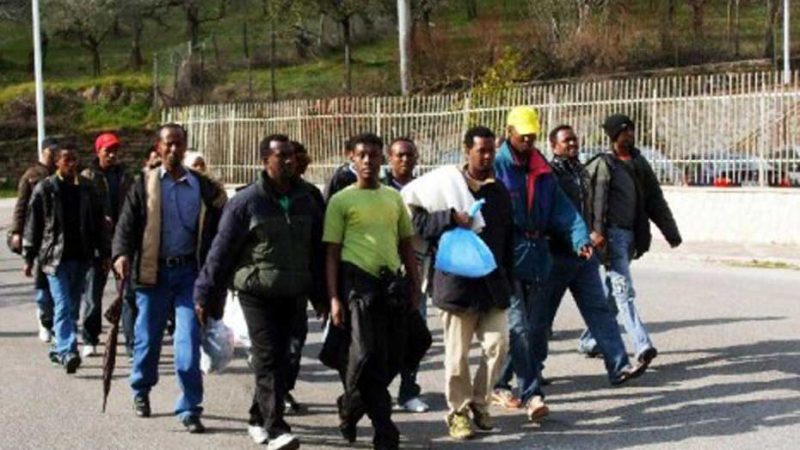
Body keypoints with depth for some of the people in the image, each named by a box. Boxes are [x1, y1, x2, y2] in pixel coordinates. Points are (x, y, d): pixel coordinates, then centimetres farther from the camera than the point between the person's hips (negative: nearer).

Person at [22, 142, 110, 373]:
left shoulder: (87, 188, 8)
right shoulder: (44, 189, -1)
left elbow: (99, 222, 12)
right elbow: (33, 225, 1)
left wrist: (104, 252, 10)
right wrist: (29, 258, -1)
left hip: (81, 257, 4)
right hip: (55, 257, -4)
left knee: (73, 307, 11)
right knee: (63, 306, -13)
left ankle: (60, 349, 24)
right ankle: (67, 352, -20)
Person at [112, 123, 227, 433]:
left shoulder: (203, 186, 6)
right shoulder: (144, 184, 3)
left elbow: (217, 227, 8)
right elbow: (127, 223, -2)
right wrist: (122, 254, -19)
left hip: (189, 271, 0)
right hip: (153, 272, 0)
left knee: (189, 340, -6)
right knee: (148, 337, 11)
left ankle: (189, 409, -1)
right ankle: (141, 392, 35)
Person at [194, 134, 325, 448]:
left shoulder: (306, 201, 9)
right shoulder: (247, 201, -6)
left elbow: (317, 251, 16)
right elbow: (222, 249, -4)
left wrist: (320, 295, 16)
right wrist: (206, 296, -4)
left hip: (292, 293, 5)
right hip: (256, 292, -5)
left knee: (279, 358, 10)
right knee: (268, 358, -10)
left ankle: (259, 419, 25)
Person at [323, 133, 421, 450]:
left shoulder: (394, 198, 15)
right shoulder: (341, 200, 2)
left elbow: (406, 246, 19)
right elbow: (331, 253, 0)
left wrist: (415, 287, 12)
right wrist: (334, 298, -7)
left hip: (391, 283, 5)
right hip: (359, 281, -5)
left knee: (391, 358, 7)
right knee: (367, 357, -9)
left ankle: (350, 408, 29)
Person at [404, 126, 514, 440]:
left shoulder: (500, 192, 11)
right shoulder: (447, 184, -3)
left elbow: (508, 240, 16)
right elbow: (418, 221, -7)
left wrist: (508, 281, 12)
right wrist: (451, 216, -21)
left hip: (493, 284, 4)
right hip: (457, 282, -4)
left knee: (497, 346, -2)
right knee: (457, 354, 3)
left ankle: (479, 403, 18)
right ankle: (458, 411, 17)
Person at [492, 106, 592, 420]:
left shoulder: (543, 172, 13)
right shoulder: (496, 167, -5)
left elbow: (562, 209, 6)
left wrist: (580, 238, -10)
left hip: (536, 258, 6)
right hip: (506, 259, -6)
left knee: (519, 326, 15)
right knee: (518, 327, -11)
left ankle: (499, 385, 29)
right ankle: (531, 394, -12)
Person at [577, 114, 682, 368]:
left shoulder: (639, 163, 14)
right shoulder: (602, 165, -6)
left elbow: (655, 200, 16)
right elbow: (591, 200, -15)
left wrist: (671, 232, 13)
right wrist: (595, 231, -28)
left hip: (631, 234, 7)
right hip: (612, 234, -7)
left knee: (612, 292, 14)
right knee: (624, 291, -11)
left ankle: (589, 341, 26)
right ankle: (643, 347, -18)